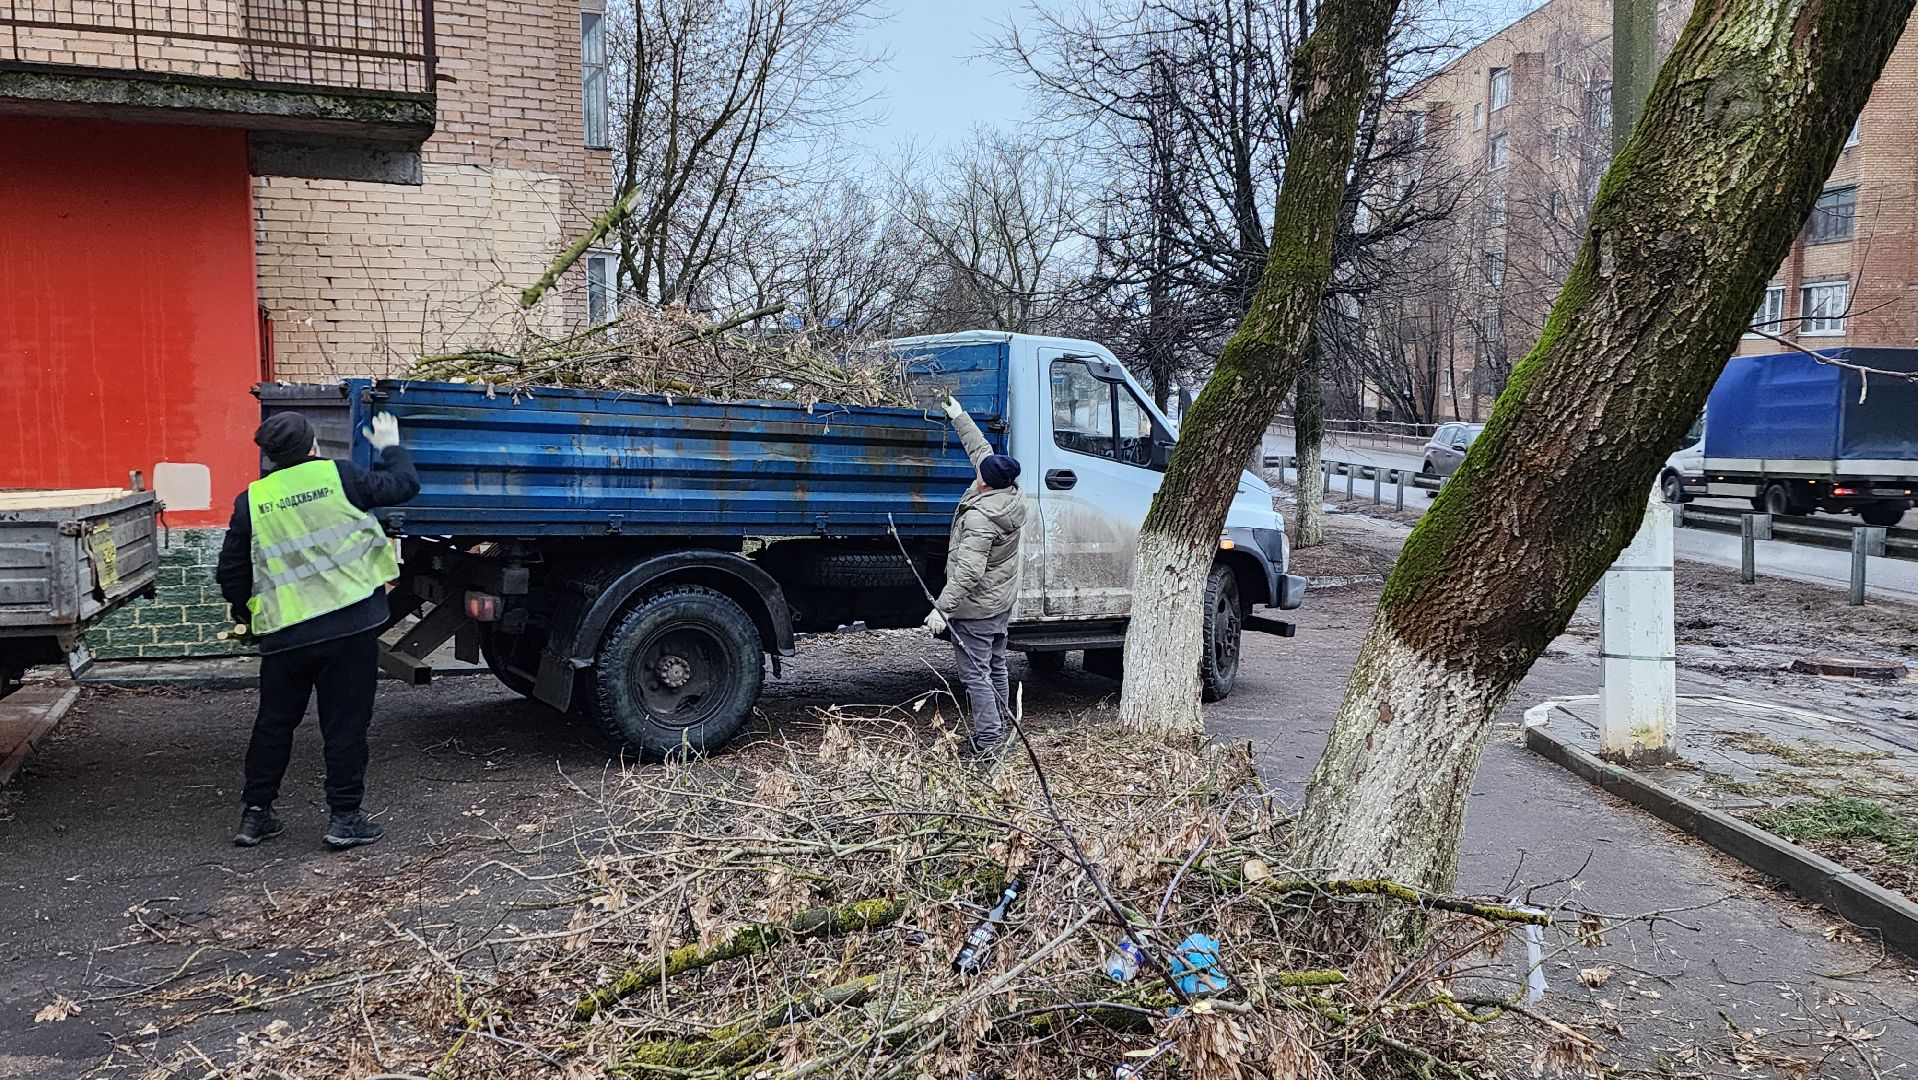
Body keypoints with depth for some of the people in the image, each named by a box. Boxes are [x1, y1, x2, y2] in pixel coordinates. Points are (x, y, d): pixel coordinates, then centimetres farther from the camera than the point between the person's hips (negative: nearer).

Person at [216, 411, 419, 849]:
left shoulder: (251, 501, 4)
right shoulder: (336, 476, -4)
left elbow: (231, 574, 9)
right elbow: (403, 485, 5)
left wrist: (247, 613, 28)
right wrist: (390, 447, 23)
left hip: (285, 632, 3)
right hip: (351, 623, -3)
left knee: (274, 722, 17)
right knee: (346, 723, 5)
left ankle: (255, 813, 24)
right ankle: (344, 817, 7)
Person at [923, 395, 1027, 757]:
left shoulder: (980, 517, -29)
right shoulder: (1010, 494, -4)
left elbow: (968, 572, -31)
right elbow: (981, 448, 11)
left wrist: (942, 609, -27)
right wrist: (958, 416, 20)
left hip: (975, 608, -10)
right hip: (1003, 601, 10)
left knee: (974, 674, -2)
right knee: (995, 667, 22)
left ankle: (987, 741, 1)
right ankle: (1000, 725, 34)